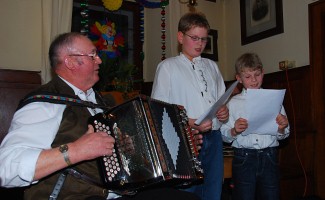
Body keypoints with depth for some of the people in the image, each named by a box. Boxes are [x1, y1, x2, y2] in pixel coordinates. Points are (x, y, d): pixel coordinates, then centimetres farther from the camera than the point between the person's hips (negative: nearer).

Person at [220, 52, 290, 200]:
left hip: (269, 157, 2)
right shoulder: (234, 103, 3)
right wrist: (234, 131, -20)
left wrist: (281, 128, -11)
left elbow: (282, 135, 10)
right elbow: (224, 135, 0)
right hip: (243, 158, -1)